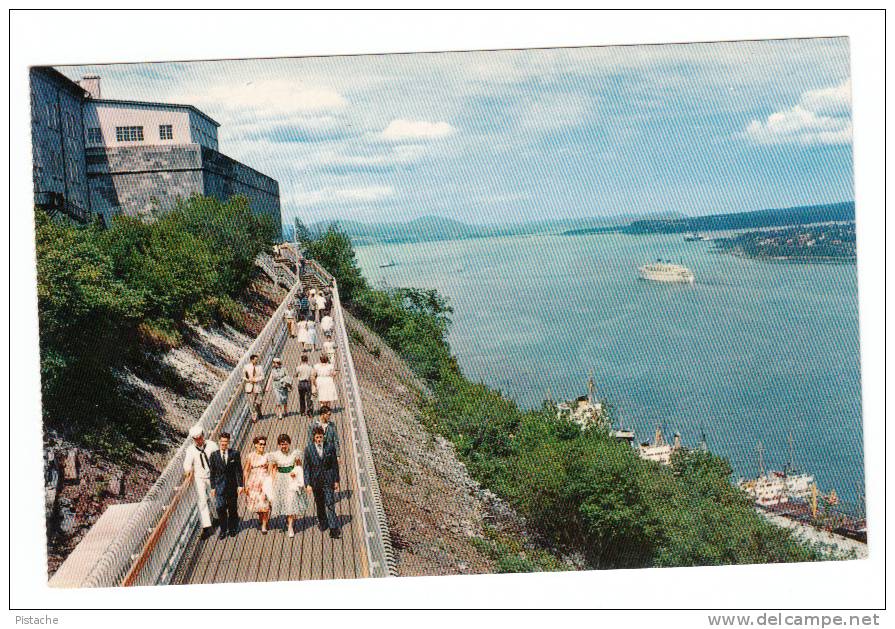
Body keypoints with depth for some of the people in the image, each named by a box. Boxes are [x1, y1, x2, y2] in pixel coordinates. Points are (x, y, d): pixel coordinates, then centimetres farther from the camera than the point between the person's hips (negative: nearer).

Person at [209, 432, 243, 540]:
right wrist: (213, 487, 2)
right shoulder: (214, 455, 1)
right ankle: (223, 530, 1)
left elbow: (239, 470, -1)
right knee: (220, 507, -11)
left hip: (232, 485, 0)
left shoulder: (235, 454, -1)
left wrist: (240, 485, -6)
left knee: (232, 508, 9)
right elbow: (212, 472, 4)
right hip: (219, 485, 0)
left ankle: (232, 528, 25)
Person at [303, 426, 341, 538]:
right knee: (319, 504, 15)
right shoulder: (308, 449, -4)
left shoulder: (329, 447, -3)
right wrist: (307, 484, -8)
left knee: (330, 504, -8)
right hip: (315, 481, 1)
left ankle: (334, 529, -8)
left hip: (328, 480, -1)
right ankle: (322, 523, 37)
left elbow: (335, 464, 3)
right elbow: (306, 468, -3)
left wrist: (336, 480, 2)